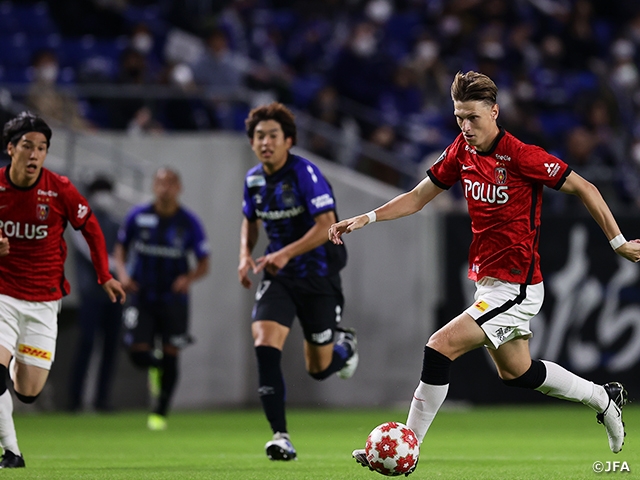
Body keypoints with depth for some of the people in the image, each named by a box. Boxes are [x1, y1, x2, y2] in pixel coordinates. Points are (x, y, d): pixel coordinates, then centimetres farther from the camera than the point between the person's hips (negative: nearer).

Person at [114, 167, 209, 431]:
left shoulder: (189, 222, -6)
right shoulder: (138, 216, -3)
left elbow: (204, 264, -2)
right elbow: (120, 248, 10)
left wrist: (190, 278, -23)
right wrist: (122, 272, -10)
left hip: (173, 298, -1)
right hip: (141, 296, 1)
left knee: (170, 357, -2)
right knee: (138, 354, -10)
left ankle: (160, 413, 13)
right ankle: (155, 366, 27)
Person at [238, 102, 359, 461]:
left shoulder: (305, 173, -17)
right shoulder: (253, 180, 2)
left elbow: (327, 225, -25)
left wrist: (286, 253, -33)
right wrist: (245, 255, 3)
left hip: (318, 276, -4)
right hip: (278, 276, 4)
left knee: (319, 368, 6)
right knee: (265, 345, -21)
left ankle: (345, 344, 46)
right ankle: (281, 437, -17)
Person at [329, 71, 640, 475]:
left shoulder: (521, 156, -20)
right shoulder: (461, 152, 1)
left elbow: (584, 189, -12)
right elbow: (418, 198, 11)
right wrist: (366, 219, -1)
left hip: (515, 286, -9)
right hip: (488, 281, 9)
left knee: (440, 347, -17)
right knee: (514, 372, 22)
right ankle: (604, 397, 41)